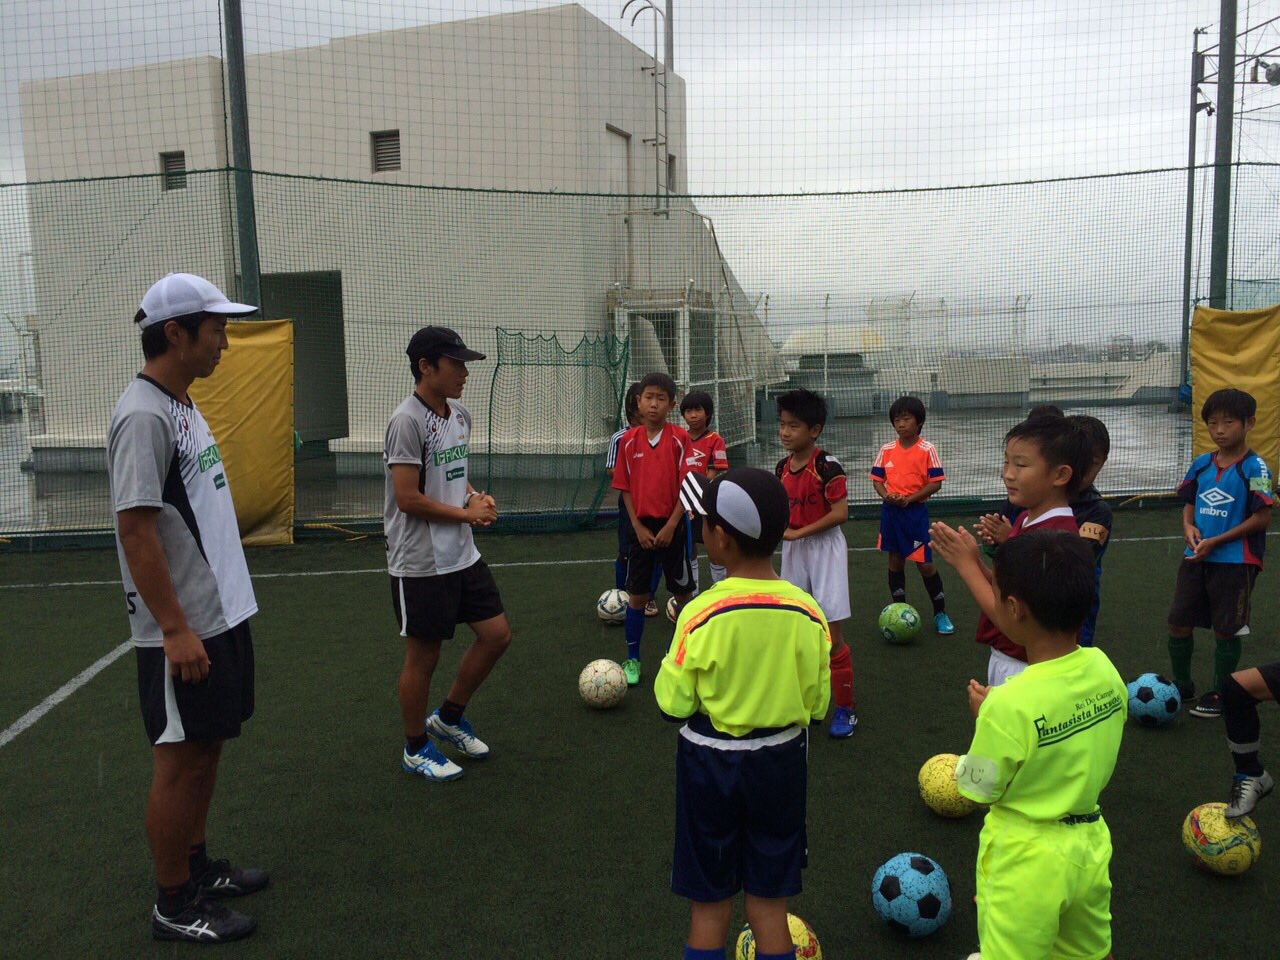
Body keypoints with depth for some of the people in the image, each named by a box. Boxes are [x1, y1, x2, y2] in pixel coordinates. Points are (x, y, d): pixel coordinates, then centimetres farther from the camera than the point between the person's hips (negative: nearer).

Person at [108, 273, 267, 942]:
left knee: (207, 746, 18)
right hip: (184, 630, -9)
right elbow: (136, 532, -22)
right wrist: (176, 630, -22)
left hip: (221, 614, 9)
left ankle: (196, 867, 33)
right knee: (181, 759, 2)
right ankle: (175, 906, 17)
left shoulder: (180, 405, 12)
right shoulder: (143, 416, -18)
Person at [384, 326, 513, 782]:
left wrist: (477, 496, 1)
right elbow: (408, 498, -22)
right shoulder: (407, 421, -19)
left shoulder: (459, 415, 8)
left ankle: (449, 718, 31)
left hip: (462, 556, 8)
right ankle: (416, 748, 26)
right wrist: (466, 514, -13)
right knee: (423, 655, 5)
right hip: (420, 564, -8)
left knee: (497, 634, 11)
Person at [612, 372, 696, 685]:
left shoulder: (679, 438, -8)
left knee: (682, 592, 8)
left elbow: (686, 486, -8)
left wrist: (670, 526, -13)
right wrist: (638, 527, -5)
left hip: (672, 526, -2)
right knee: (637, 594, 7)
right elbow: (625, 488, 3)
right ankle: (632, 659, 18)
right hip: (641, 527, 2)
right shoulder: (629, 440, 0)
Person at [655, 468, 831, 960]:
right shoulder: (808, 612, -12)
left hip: (709, 759, -2)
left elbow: (673, 703, -15)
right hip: (781, 760, 3)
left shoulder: (700, 614, -22)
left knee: (709, 905, 15)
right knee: (769, 904, 18)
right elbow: (817, 703, -4)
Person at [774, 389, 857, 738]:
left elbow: (840, 512, -20)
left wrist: (798, 532, -19)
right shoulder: (782, 468, 5)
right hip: (793, 551, 7)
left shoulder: (827, 466, -16)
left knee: (831, 631, -4)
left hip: (824, 548, -7)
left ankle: (845, 708, 9)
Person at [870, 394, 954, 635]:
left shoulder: (927, 450, -8)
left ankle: (940, 613, 14)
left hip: (916, 511, -4)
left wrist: (909, 498, -18)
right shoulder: (886, 450, 4)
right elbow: (877, 479, 9)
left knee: (924, 563, -2)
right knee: (895, 560, 11)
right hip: (890, 511, 4)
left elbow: (936, 483, -9)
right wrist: (886, 495, -11)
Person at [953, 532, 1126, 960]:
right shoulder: (1104, 669, -11)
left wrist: (983, 716, -3)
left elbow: (979, 789, -15)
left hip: (1026, 858, -6)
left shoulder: (1009, 704, -30)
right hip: (1090, 843, 6)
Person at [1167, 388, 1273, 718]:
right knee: (1178, 623, 9)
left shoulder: (1254, 468, -11)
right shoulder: (1201, 464, 5)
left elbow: (1262, 518, -14)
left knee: (1226, 630, 6)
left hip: (1235, 563, -5)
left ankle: (1219, 694, 23)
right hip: (1195, 558, 5)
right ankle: (1182, 687, 28)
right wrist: (1188, 526, -6)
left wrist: (1216, 541, -17)